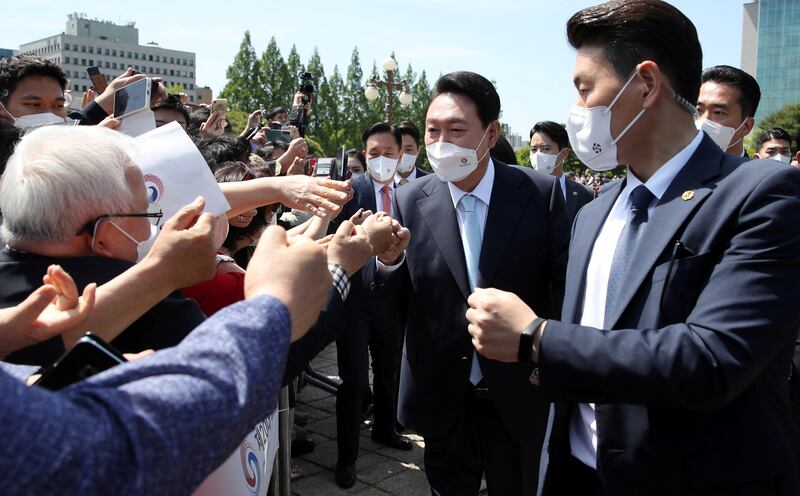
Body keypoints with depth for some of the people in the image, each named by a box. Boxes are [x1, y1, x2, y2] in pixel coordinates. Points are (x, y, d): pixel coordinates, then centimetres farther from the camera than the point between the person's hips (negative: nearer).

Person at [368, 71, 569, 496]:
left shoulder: (542, 193, -10)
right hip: (442, 401, 1)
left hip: (520, 398, 0)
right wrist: (387, 259, -22)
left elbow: (565, 282, -3)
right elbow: (392, 302, -3)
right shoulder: (410, 201, -6)